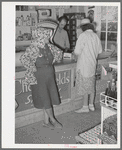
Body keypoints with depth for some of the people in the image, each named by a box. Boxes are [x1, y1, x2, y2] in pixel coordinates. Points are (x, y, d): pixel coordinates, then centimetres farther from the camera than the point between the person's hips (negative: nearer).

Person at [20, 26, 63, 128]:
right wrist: (33, 68, -23)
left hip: (49, 76, 7)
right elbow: (24, 59, -31)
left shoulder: (48, 46, 3)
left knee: (49, 99, 12)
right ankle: (53, 120, 24)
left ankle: (46, 121, 26)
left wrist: (52, 62, 9)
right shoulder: (33, 48, -19)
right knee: (45, 100, 5)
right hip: (39, 78, -7)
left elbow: (58, 52, 19)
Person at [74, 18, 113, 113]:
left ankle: (85, 107, 8)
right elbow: (99, 53, 12)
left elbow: (77, 52, -17)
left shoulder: (83, 35, -14)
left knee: (84, 85, 0)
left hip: (84, 65, -7)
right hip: (93, 64, 7)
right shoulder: (96, 36, 7)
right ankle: (91, 105, 23)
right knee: (91, 85, 14)